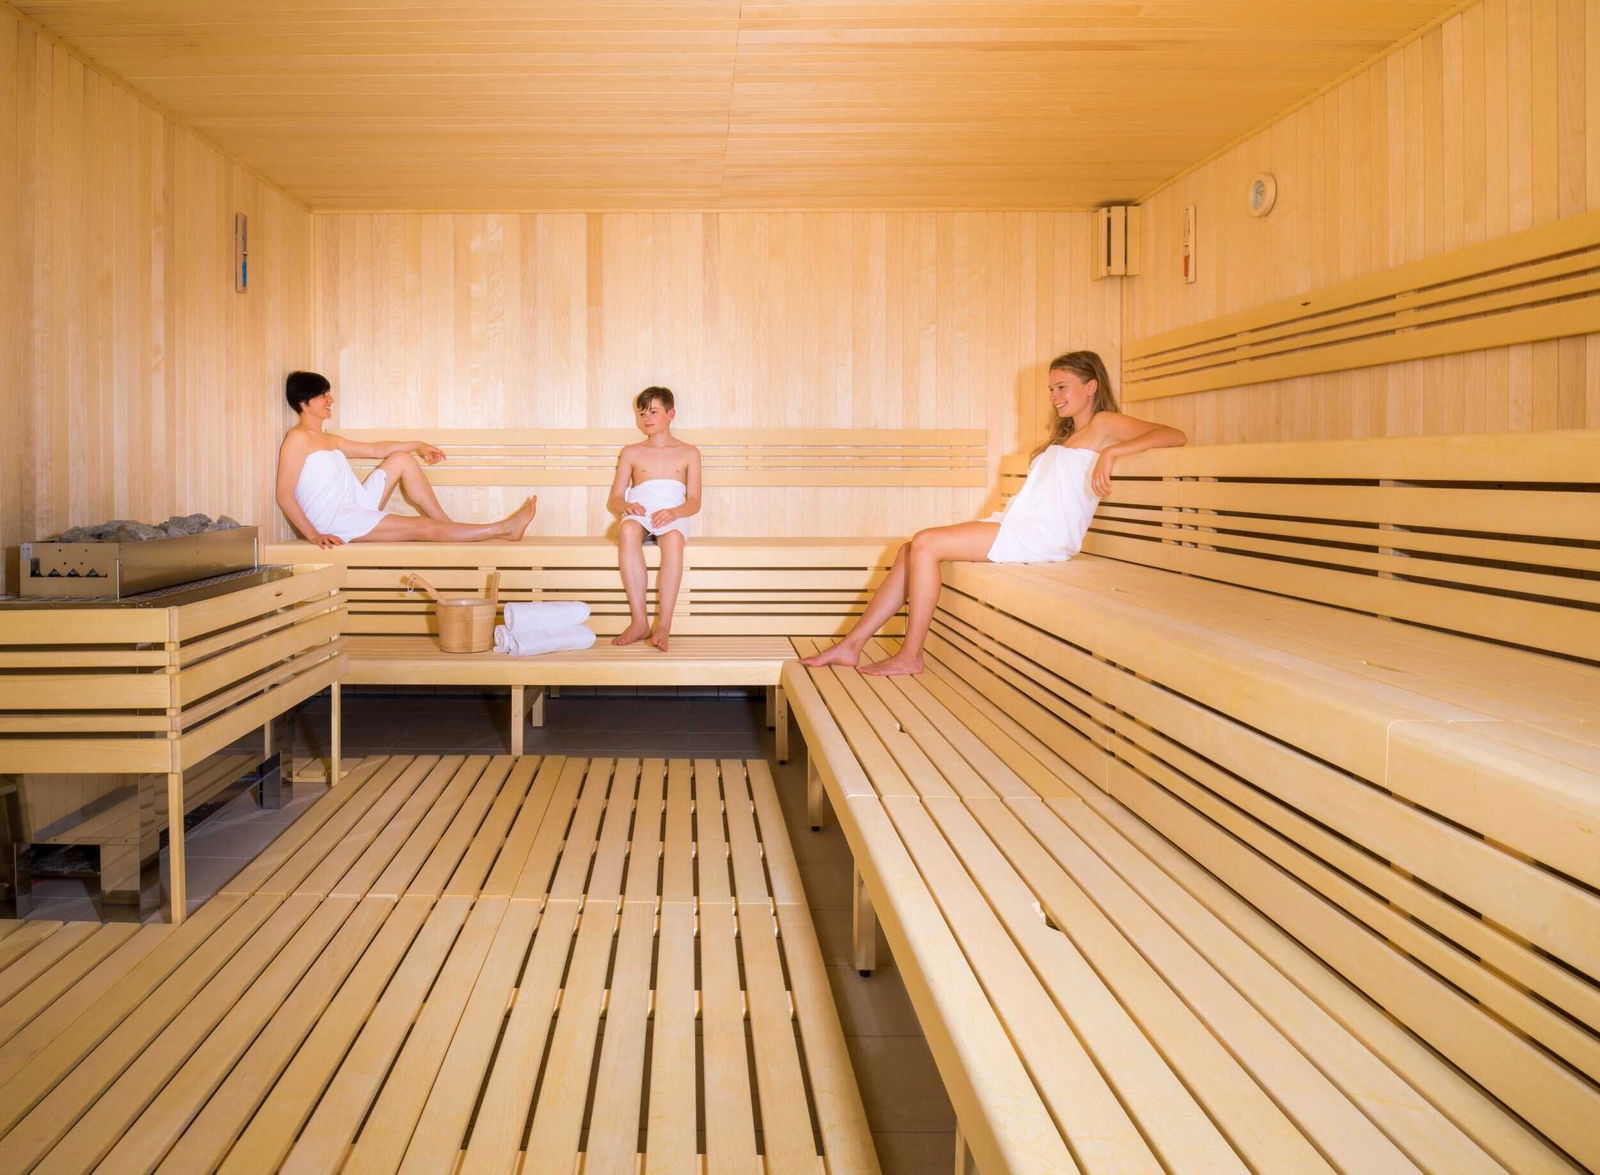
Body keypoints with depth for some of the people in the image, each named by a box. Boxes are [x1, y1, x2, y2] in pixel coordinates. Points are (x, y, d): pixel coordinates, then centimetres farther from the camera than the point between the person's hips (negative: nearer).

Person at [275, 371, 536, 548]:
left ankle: (447, 524, 0)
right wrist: (314, 535, -25)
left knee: (401, 459, 4)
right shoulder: (297, 439, -10)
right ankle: (503, 529, -11)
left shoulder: (327, 439, 18)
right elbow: (284, 495, -17)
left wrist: (419, 445, 24)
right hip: (338, 522, -10)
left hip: (358, 507, 10)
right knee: (424, 528, -14)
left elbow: (373, 449, 28)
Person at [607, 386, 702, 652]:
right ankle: (639, 620, -41)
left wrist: (674, 512, -15)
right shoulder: (631, 453, 22)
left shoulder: (688, 453, 18)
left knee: (674, 538, -40)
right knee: (627, 531, -38)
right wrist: (626, 506, -11)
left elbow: (694, 502, 8)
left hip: (672, 516, -1)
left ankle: (664, 624, -45)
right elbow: (613, 500, 15)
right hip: (638, 514, 1)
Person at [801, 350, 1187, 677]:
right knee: (911, 550, 0)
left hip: (1040, 537, -9)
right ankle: (852, 645, -1)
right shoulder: (1066, 437, 31)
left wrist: (1111, 452, -22)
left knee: (926, 543, -20)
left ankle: (911, 655, -14)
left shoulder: (1104, 423, 4)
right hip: (1015, 527, 9)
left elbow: (1175, 436, -12)